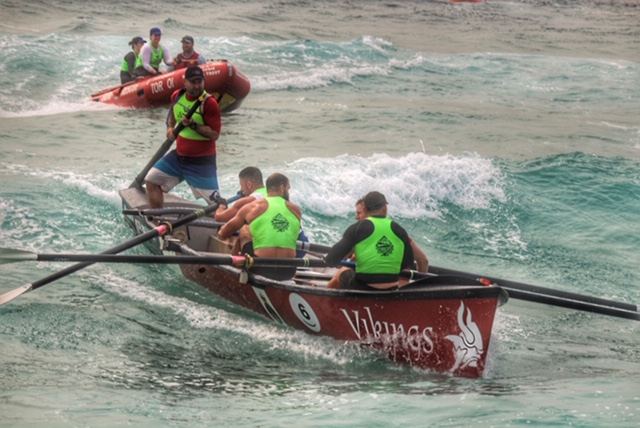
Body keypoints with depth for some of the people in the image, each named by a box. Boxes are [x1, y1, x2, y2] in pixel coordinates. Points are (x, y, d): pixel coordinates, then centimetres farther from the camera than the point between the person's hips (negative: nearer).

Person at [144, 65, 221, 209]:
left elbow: (215, 134, -19)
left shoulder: (209, 103, -18)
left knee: (215, 202, -11)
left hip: (202, 161, -6)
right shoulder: (177, 96, 1)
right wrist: (170, 128, 6)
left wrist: (194, 125, -27)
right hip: (179, 155, 7)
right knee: (151, 180, 6)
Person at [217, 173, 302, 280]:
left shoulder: (251, 207, 2)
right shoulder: (296, 210, 7)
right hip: (288, 272, 2)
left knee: (243, 234, 21)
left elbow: (222, 235, 11)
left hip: (262, 269, -2)